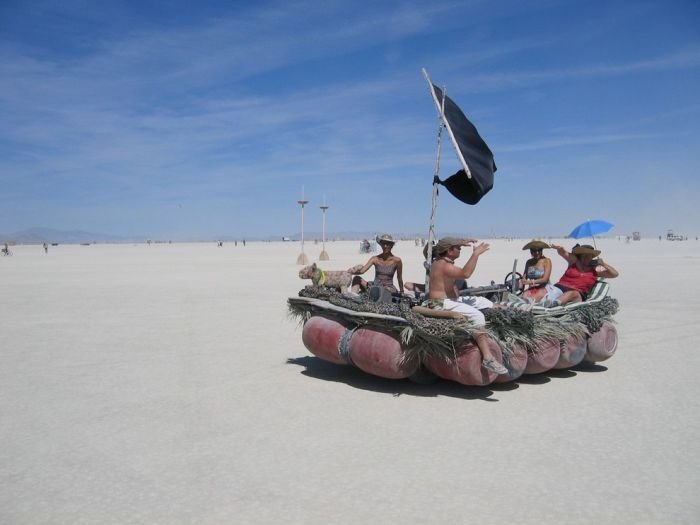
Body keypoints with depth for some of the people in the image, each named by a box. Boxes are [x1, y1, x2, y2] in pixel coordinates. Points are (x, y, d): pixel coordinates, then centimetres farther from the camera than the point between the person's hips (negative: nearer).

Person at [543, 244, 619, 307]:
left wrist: (604, 264, 6)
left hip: (577, 293, -2)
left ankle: (555, 302, -70)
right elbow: (562, 252, 2)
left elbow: (615, 274, 20)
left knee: (573, 293, -41)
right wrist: (559, 248, -23)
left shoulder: (595, 270, 19)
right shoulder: (574, 261, 18)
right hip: (560, 287, 2)